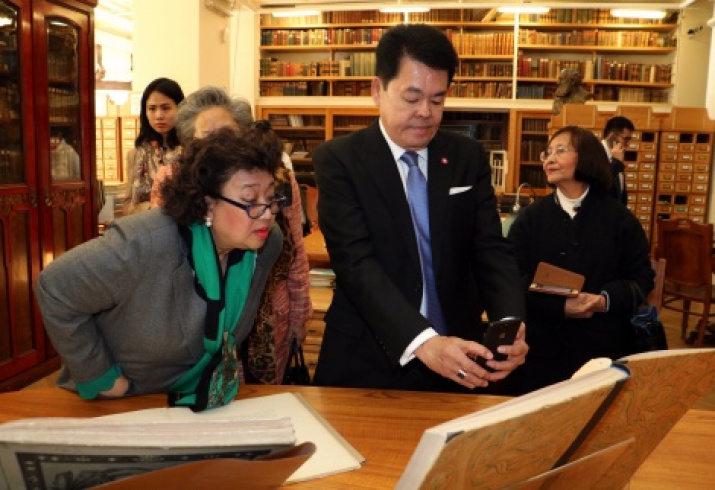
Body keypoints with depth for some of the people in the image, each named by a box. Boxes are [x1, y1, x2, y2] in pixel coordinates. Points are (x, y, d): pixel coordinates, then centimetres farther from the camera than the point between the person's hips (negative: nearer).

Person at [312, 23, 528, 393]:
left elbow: (491, 250, -3)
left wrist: (510, 325, -22)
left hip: (458, 356, 3)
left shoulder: (469, 158, 2)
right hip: (367, 362, -3)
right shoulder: (339, 159, -10)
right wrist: (422, 342, -32)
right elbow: (356, 263, -20)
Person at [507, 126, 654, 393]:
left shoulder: (618, 217, 2)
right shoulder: (530, 216, 2)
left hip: (602, 345, 0)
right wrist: (560, 306, -20)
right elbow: (514, 277, -6)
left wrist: (606, 300, -19)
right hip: (542, 344, 0)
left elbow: (642, 276, 2)